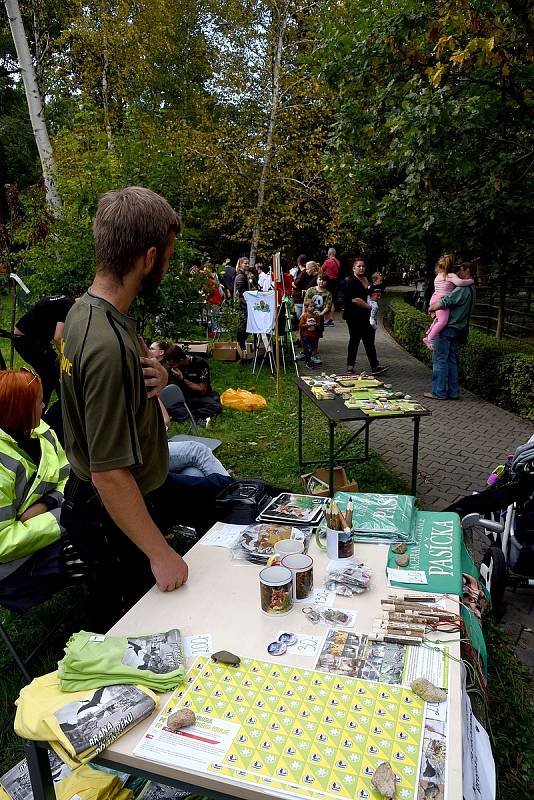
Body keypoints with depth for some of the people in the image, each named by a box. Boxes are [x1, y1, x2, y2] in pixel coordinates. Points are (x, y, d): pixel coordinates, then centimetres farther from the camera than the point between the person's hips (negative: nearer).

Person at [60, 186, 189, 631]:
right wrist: (160, 554, -20)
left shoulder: (85, 308, -2)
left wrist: (155, 379, -11)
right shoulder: (109, 345, -33)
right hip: (114, 518, -9)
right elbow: (110, 475, -30)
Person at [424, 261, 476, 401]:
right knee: (451, 360, 13)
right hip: (457, 329, 9)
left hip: (447, 328, -9)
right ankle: (453, 392, 16)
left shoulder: (462, 289, -17)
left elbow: (443, 303, -19)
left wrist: (431, 308, 0)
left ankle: (439, 392, 0)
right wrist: (435, 304, 9)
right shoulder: (471, 289, 15)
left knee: (440, 359, -4)